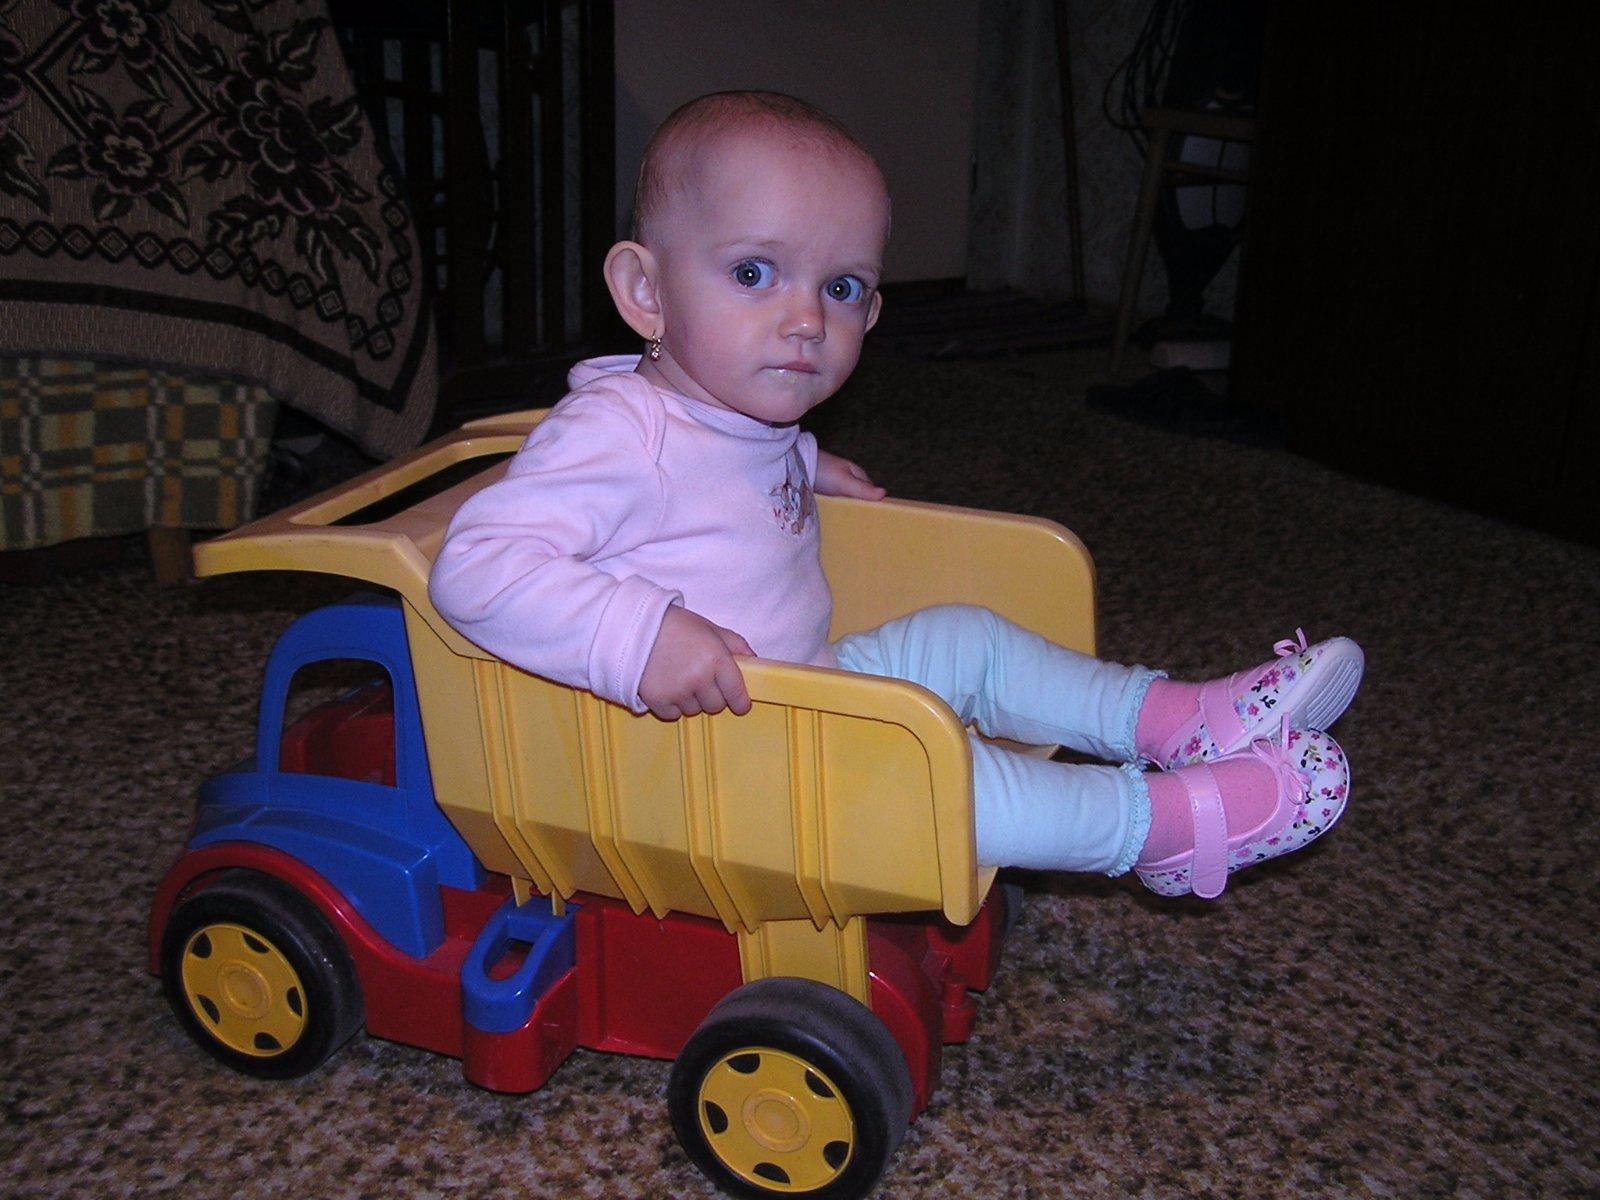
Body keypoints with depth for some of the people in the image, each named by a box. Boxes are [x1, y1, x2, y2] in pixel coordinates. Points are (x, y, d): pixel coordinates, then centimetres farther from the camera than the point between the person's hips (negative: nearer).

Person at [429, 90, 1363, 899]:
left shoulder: (742, 413, 5)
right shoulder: (614, 432, -25)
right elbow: (477, 568, -35)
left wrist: (799, 463, 19)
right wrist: (641, 634, -45)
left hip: (799, 700, 10)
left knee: (962, 638, 11)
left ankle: (1170, 716, 12)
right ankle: (1162, 823, -21)